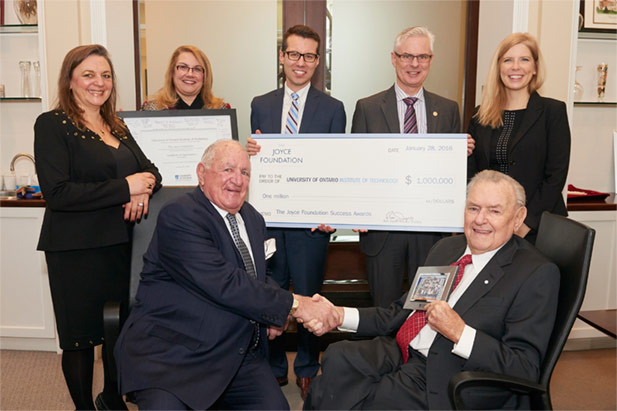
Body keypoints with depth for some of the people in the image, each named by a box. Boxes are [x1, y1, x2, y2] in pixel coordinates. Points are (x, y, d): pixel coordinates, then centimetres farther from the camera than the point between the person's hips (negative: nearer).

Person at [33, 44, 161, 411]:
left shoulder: (117, 127, 14)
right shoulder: (52, 125, -6)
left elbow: (150, 169, 14)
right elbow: (57, 191, -17)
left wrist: (144, 189, -10)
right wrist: (125, 188, -19)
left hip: (121, 243, 6)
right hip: (76, 251, -6)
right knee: (81, 338, 7)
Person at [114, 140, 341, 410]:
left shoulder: (253, 219, 13)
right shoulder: (178, 216, -14)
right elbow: (224, 284, -23)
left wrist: (274, 313, -1)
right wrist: (293, 305, -20)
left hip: (239, 354, 7)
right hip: (172, 354, -6)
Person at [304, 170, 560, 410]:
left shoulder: (537, 274, -8)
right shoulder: (446, 248, 14)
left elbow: (525, 370, -13)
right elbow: (401, 313, 16)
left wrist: (459, 332, -25)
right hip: (400, 352, 7)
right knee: (337, 357, -21)